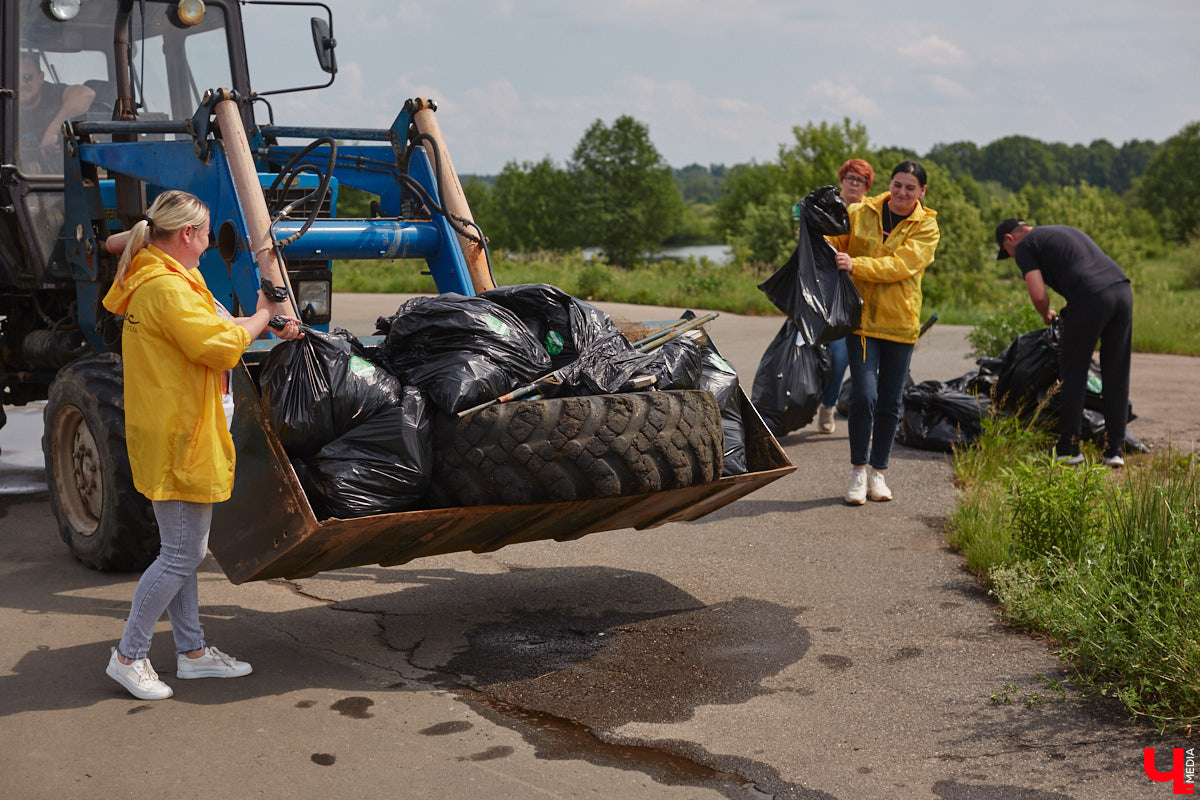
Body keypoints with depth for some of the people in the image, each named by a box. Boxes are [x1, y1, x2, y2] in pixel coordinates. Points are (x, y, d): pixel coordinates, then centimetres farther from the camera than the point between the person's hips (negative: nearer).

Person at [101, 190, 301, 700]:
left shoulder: (150, 282, 14)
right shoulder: (167, 288, -20)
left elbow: (205, 329, 21)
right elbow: (221, 347, -24)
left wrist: (268, 330, 14)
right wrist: (260, 316, -7)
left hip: (173, 435, 11)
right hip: (178, 440, -11)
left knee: (182, 551, 16)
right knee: (181, 555, -3)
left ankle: (192, 652, 25)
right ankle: (128, 656, 7)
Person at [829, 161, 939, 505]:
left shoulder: (927, 227, 0)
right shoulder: (861, 213, 5)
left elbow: (900, 265, -15)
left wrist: (856, 265, -27)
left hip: (900, 322, 1)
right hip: (862, 318, 0)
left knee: (890, 402, 7)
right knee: (864, 396, -12)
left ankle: (877, 472, 22)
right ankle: (858, 470, 4)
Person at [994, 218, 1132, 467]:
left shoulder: (1025, 246, 8)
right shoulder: (1064, 230, 33)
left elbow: (1038, 294, -4)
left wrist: (1046, 315, 17)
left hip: (1092, 297, -7)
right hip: (1122, 288, 7)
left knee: (1073, 374, 6)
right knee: (1116, 376, 12)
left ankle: (1068, 449, 11)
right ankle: (1114, 451, 15)